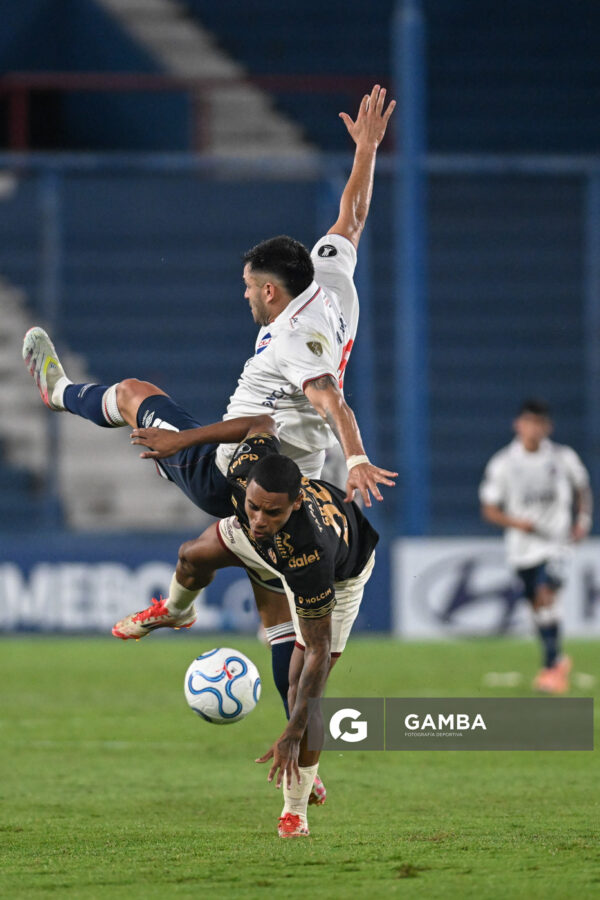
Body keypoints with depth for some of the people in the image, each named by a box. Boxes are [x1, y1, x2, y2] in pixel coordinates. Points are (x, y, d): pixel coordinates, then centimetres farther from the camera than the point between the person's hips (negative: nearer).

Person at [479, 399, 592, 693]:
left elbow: (582, 488, 15)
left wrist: (583, 519, -1)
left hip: (555, 540, -2)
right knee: (537, 605, 10)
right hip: (522, 544, 2)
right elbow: (489, 508, -2)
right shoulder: (502, 463, -6)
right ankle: (558, 660, 32)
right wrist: (514, 522, -20)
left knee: (546, 595, -20)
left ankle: (552, 667, -18)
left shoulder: (563, 457, -3)